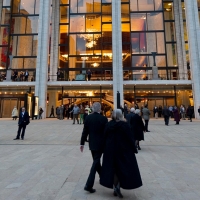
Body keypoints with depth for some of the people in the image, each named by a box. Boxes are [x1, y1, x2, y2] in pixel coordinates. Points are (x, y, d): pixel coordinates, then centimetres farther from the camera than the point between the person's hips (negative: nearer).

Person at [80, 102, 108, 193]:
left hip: (92, 144, 4)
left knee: (96, 160, 22)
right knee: (96, 162, 2)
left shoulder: (88, 117, -5)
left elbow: (85, 131, -3)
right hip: (100, 144, -4)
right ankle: (89, 185, 1)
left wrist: (82, 143, 5)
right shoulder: (104, 118, -14)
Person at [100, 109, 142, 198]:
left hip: (111, 151, 4)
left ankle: (115, 188, 23)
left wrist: (105, 150, 14)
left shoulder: (108, 125, -2)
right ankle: (118, 186, -1)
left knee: (114, 168, 16)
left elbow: (105, 138, 3)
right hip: (124, 150, -4)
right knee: (125, 168, 11)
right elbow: (130, 138, -10)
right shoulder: (124, 125, -13)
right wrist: (134, 149, 1)